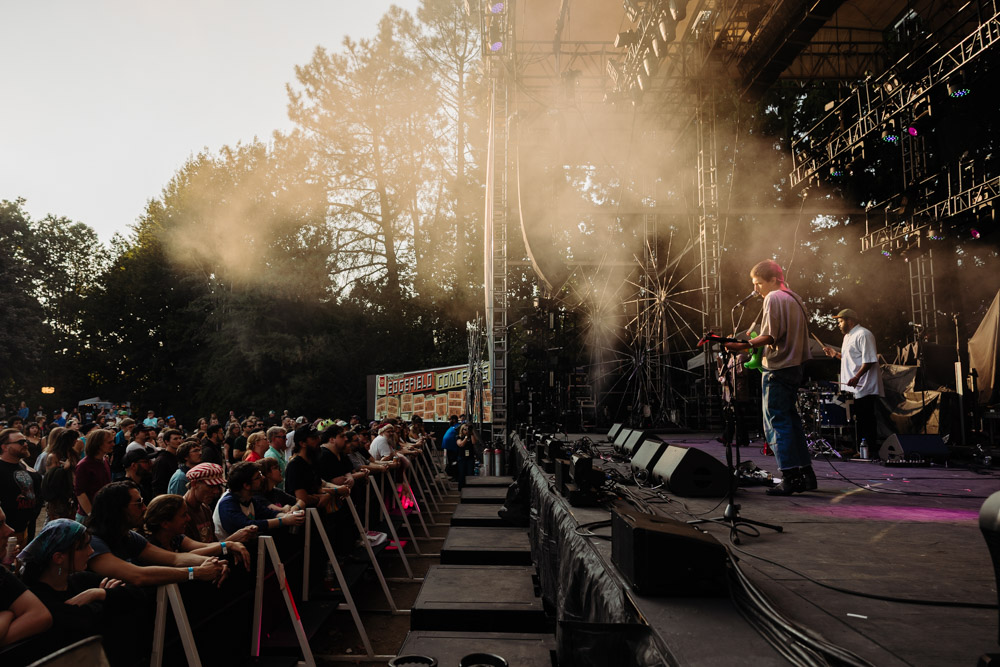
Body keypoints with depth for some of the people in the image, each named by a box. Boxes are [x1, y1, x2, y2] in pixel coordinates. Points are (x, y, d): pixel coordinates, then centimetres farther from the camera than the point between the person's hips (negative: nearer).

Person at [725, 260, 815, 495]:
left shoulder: (773, 299, -9)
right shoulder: (795, 298, 18)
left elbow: (770, 336, -19)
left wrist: (744, 345, -24)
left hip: (777, 368, -9)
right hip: (794, 367, 9)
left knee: (776, 422, -7)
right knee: (791, 419, 14)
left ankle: (789, 479, -9)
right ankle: (806, 473, 16)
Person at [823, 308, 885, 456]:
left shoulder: (863, 335, -12)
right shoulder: (848, 336, 20)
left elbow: (869, 360, -19)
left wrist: (857, 377, -28)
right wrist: (835, 354, 16)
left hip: (864, 389, -10)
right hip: (852, 390, 10)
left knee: (866, 423, -6)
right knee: (857, 422, 13)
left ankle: (872, 453, 0)